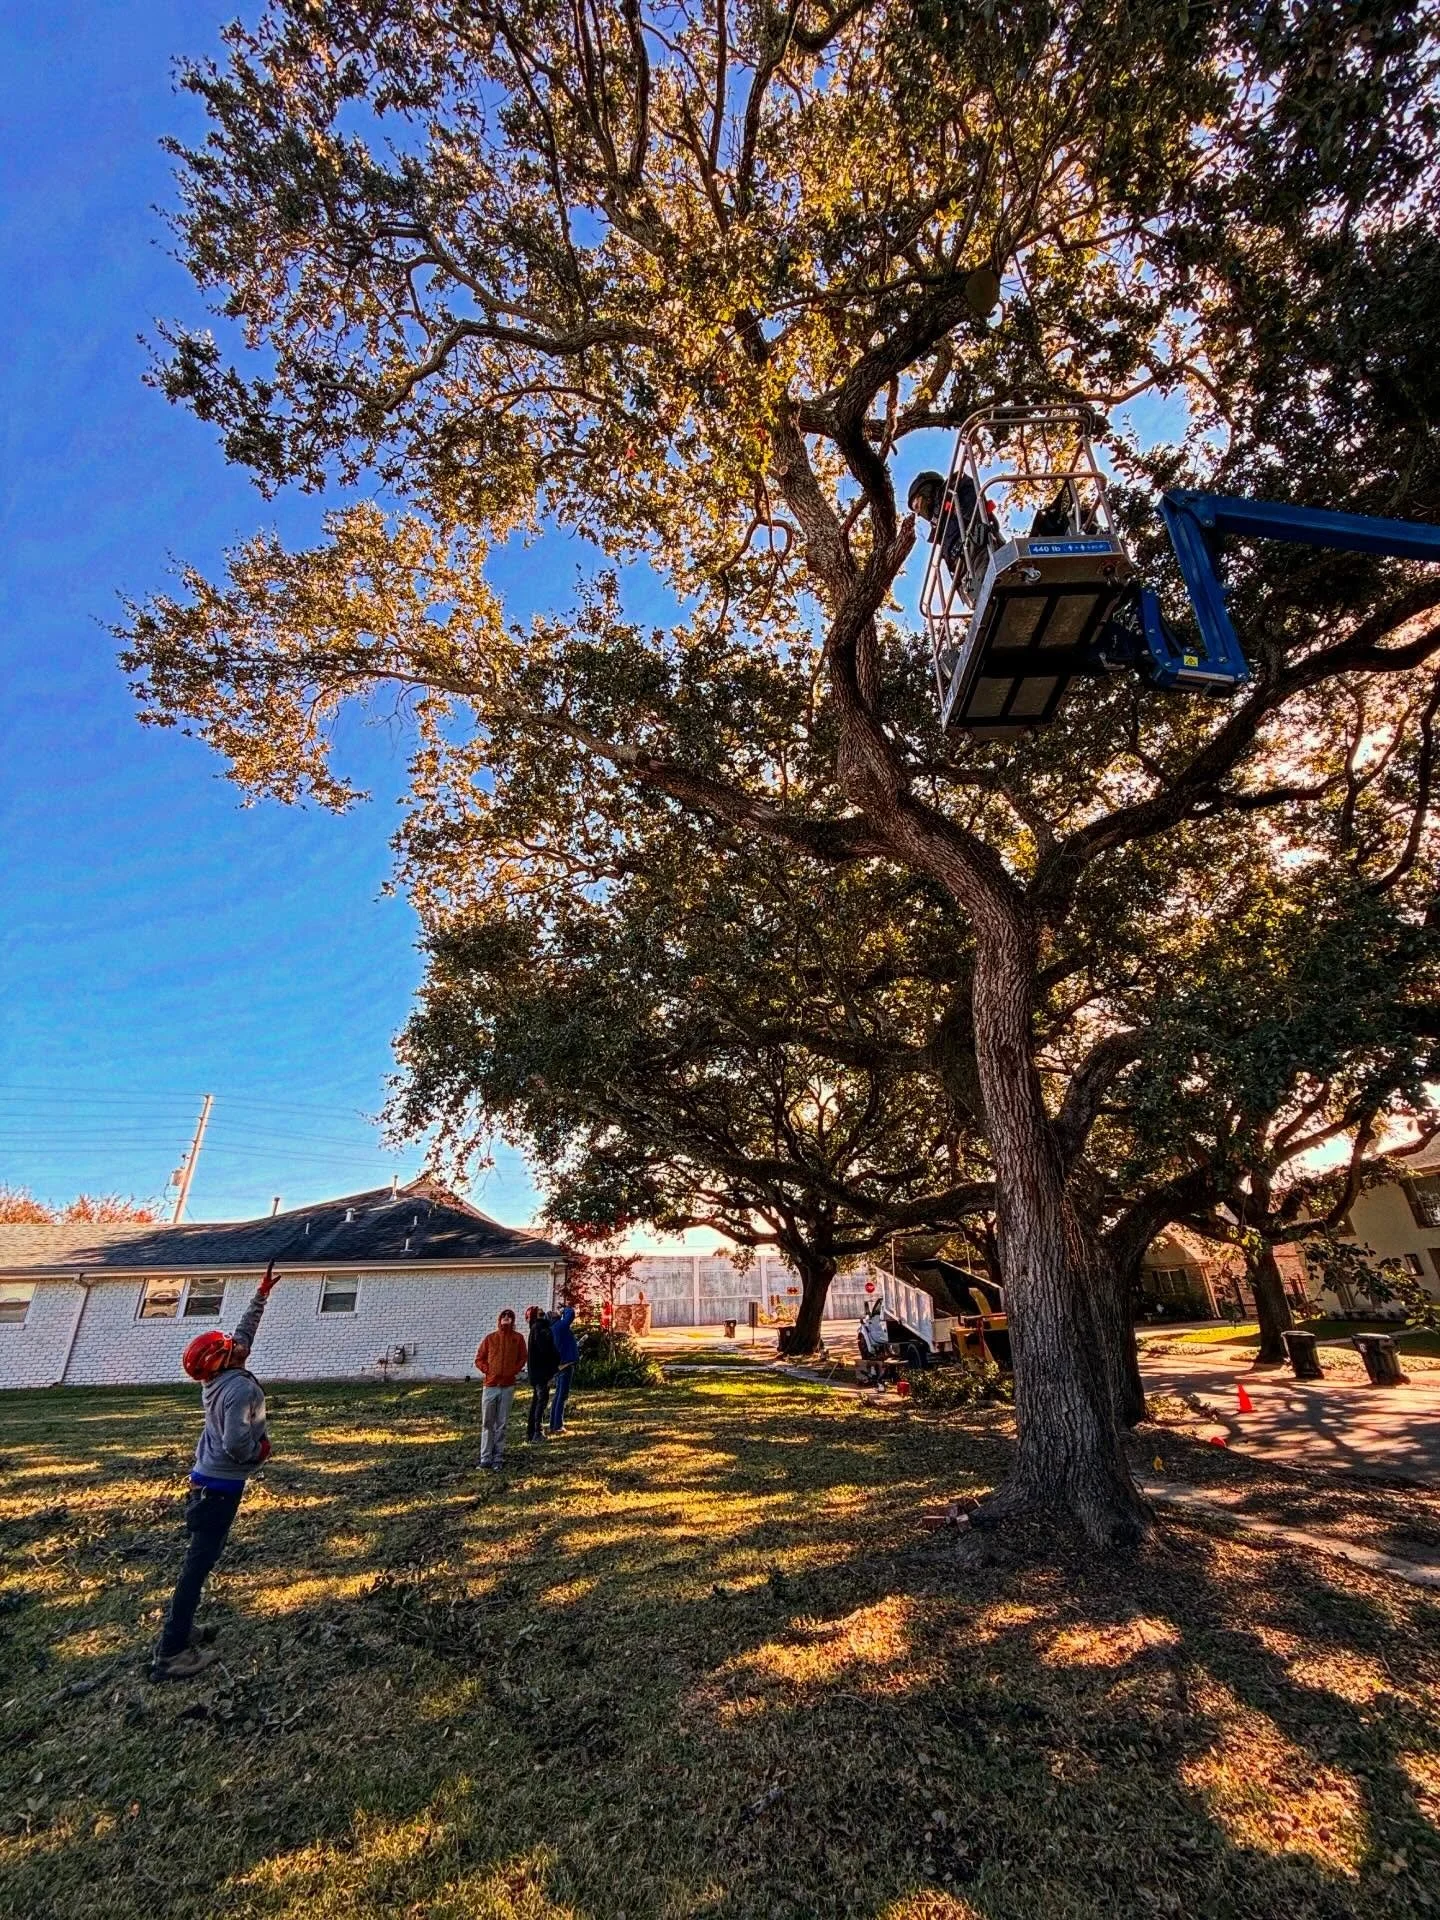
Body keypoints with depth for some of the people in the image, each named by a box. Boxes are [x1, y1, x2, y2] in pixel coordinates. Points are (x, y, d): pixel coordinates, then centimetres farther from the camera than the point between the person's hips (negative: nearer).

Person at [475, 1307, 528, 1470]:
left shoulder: (517, 1338, 2)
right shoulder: (490, 1338, 2)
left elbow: (522, 1358, 8)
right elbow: (479, 1358, 7)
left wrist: (513, 1371, -4)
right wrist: (487, 1371, -5)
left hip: (508, 1386, 0)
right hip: (490, 1385, 0)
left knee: (502, 1424, 5)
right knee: (487, 1423, 5)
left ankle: (498, 1457, 14)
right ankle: (486, 1457, 13)